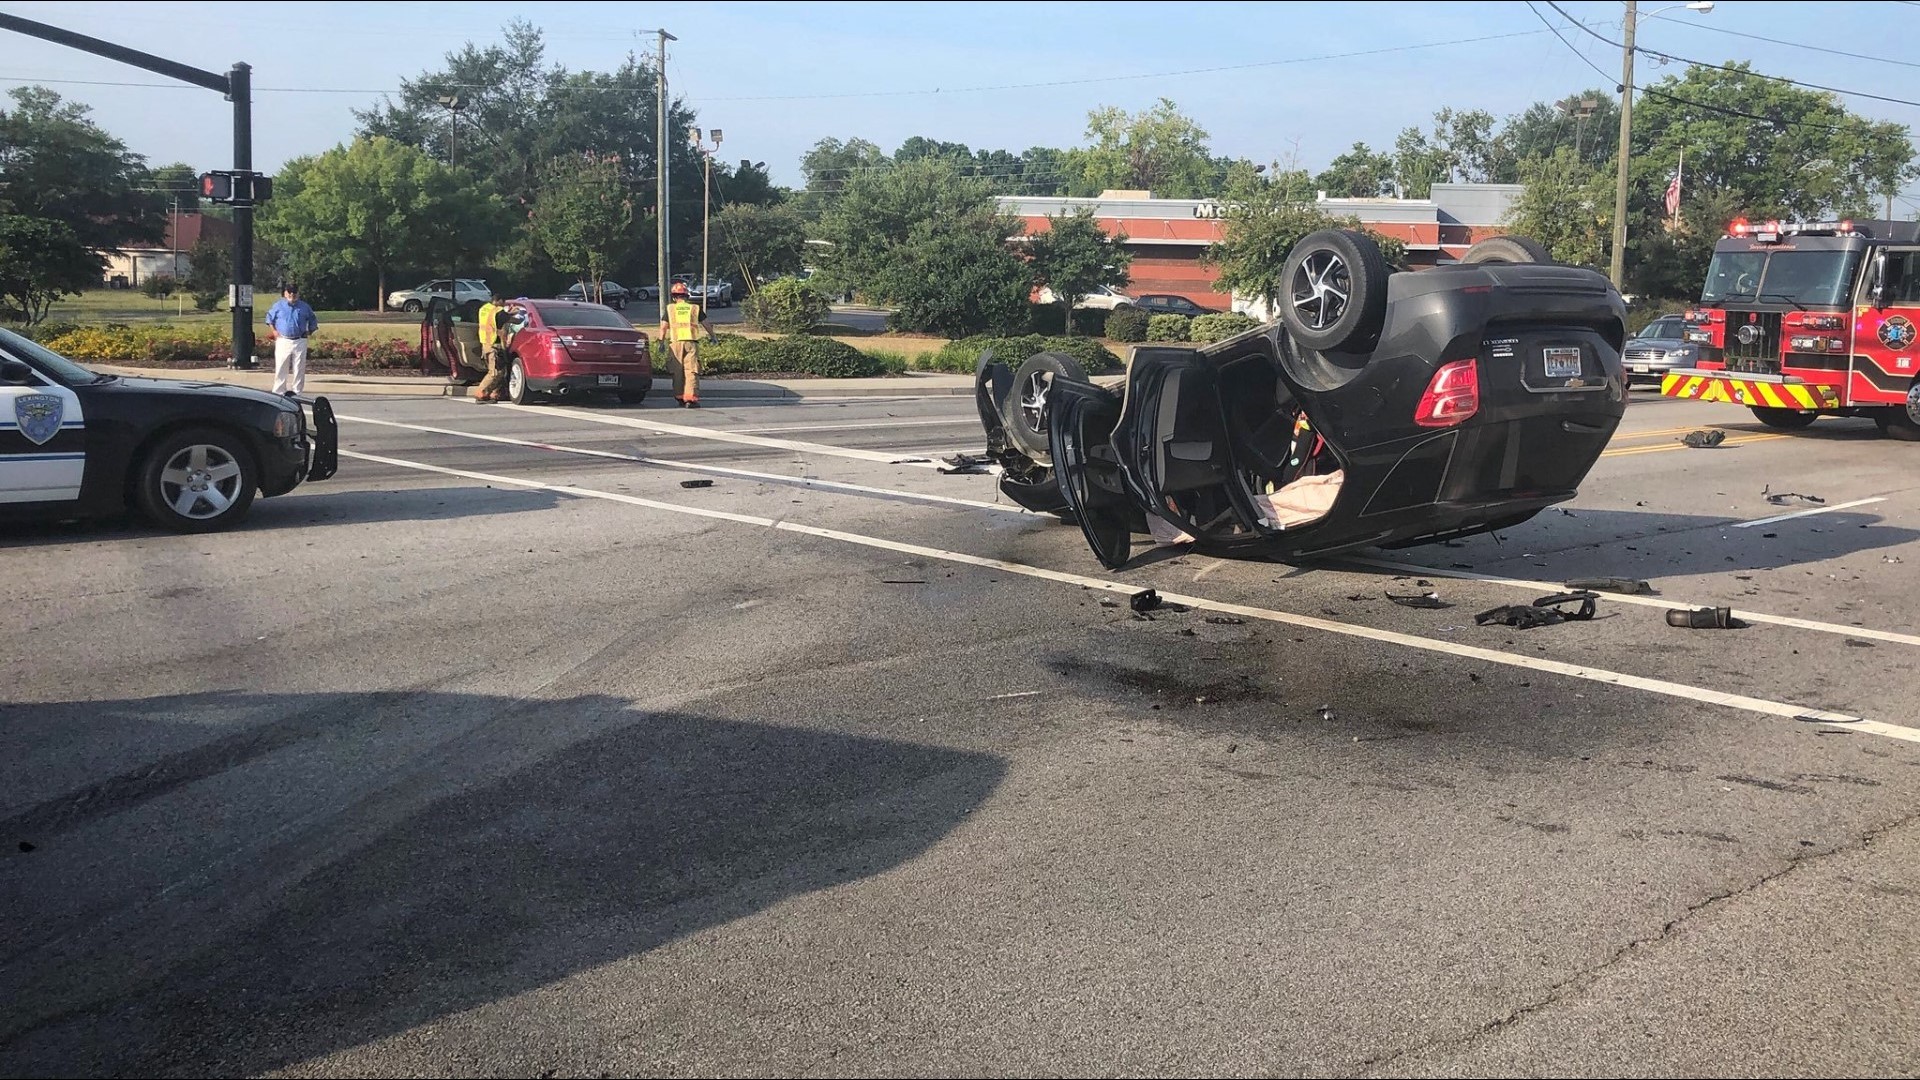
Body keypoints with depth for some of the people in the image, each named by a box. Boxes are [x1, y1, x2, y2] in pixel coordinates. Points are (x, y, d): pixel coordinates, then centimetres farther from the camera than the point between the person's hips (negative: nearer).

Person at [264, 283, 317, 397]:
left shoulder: (304, 307, 8)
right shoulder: (278, 305, 6)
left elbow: (313, 321, 19)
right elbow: (269, 318, 17)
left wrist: (309, 332, 7)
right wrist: (274, 331, 6)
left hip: (300, 342, 1)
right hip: (283, 341, -1)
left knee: (299, 369, 2)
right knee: (281, 368, 0)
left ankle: (297, 391, 10)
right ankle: (278, 392, 6)